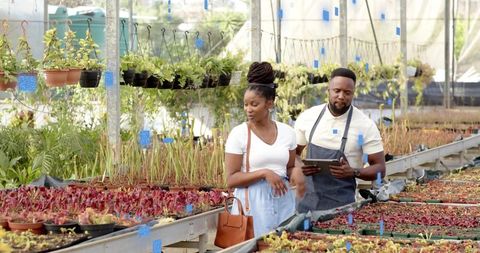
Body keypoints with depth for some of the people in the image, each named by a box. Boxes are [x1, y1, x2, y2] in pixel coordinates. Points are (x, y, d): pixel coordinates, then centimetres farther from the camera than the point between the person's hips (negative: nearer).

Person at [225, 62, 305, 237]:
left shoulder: (287, 132, 6)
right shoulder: (238, 134, -5)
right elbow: (231, 180, -8)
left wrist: (296, 171, -6)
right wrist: (264, 173, -19)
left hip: (283, 200, 3)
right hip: (253, 203, -3)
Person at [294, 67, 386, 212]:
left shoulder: (366, 125, -5)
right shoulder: (308, 117, 3)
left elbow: (379, 168, -3)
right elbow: (293, 153, 16)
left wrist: (354, 172, -21)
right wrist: (300, 166, -7)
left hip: (342, 204, -3)